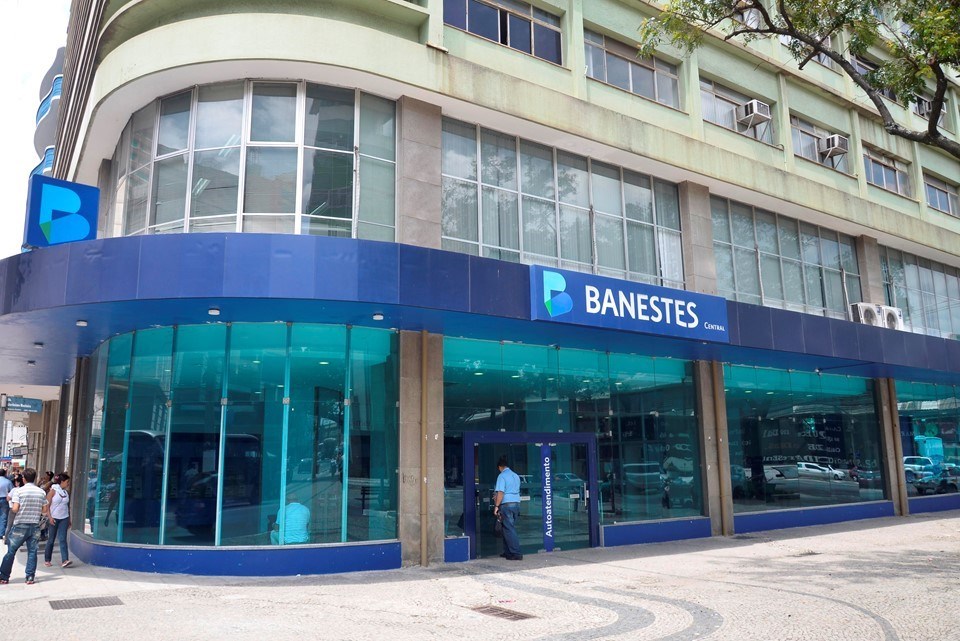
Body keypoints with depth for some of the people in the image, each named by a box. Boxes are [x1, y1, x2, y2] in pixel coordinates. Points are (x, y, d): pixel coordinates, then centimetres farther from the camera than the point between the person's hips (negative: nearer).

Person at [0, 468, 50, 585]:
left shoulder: (20, 491, -9)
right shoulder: (41, 492, 2)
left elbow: (15, 509, -14)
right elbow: (44, 511, 5)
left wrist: (11, 506, 8)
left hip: (20, 526, -3)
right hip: (35, 526, 3)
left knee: (11, 551, 8)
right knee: (32, 552, 7)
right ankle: (30, 577, 8)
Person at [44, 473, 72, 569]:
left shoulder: (66, 492, 9)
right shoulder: (53, 490, -5)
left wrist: (69, 520, 14)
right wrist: (50, 517, -15)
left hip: (64, 518, 3)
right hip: (54, 518, -3)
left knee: (62, 539, -6)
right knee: (51, 540, 6)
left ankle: (65, 560, -15)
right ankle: (47, 560, 21)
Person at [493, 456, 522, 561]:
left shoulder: (502, 476, -8)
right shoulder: (516, 476, 15)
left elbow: (500, 493, -16)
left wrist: (496, 506, -14)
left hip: (506, 504, -7)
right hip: (516, 503, 7)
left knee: (509, 529, -4)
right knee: (510, 528, 15)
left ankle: (516, 554, -7)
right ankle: (508, 552, 19)